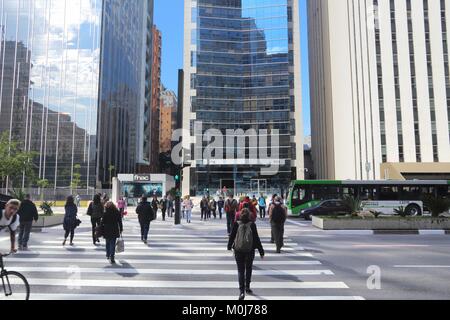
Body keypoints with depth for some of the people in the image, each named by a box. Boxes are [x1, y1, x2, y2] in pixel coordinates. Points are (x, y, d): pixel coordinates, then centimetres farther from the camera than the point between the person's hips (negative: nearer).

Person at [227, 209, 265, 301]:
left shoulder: (236, 224, -6)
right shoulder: (252, 225, -7)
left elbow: (232, 236, 2)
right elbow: (256, 238, -5)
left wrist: (229, 246, 19)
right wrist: (261, 251, 2)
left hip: (238, 251, 0)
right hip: (250, 251, 1)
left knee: (240, 271, 6)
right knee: (248, 269, 19)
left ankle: (242, 291, -4)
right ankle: (247, 288, 30)